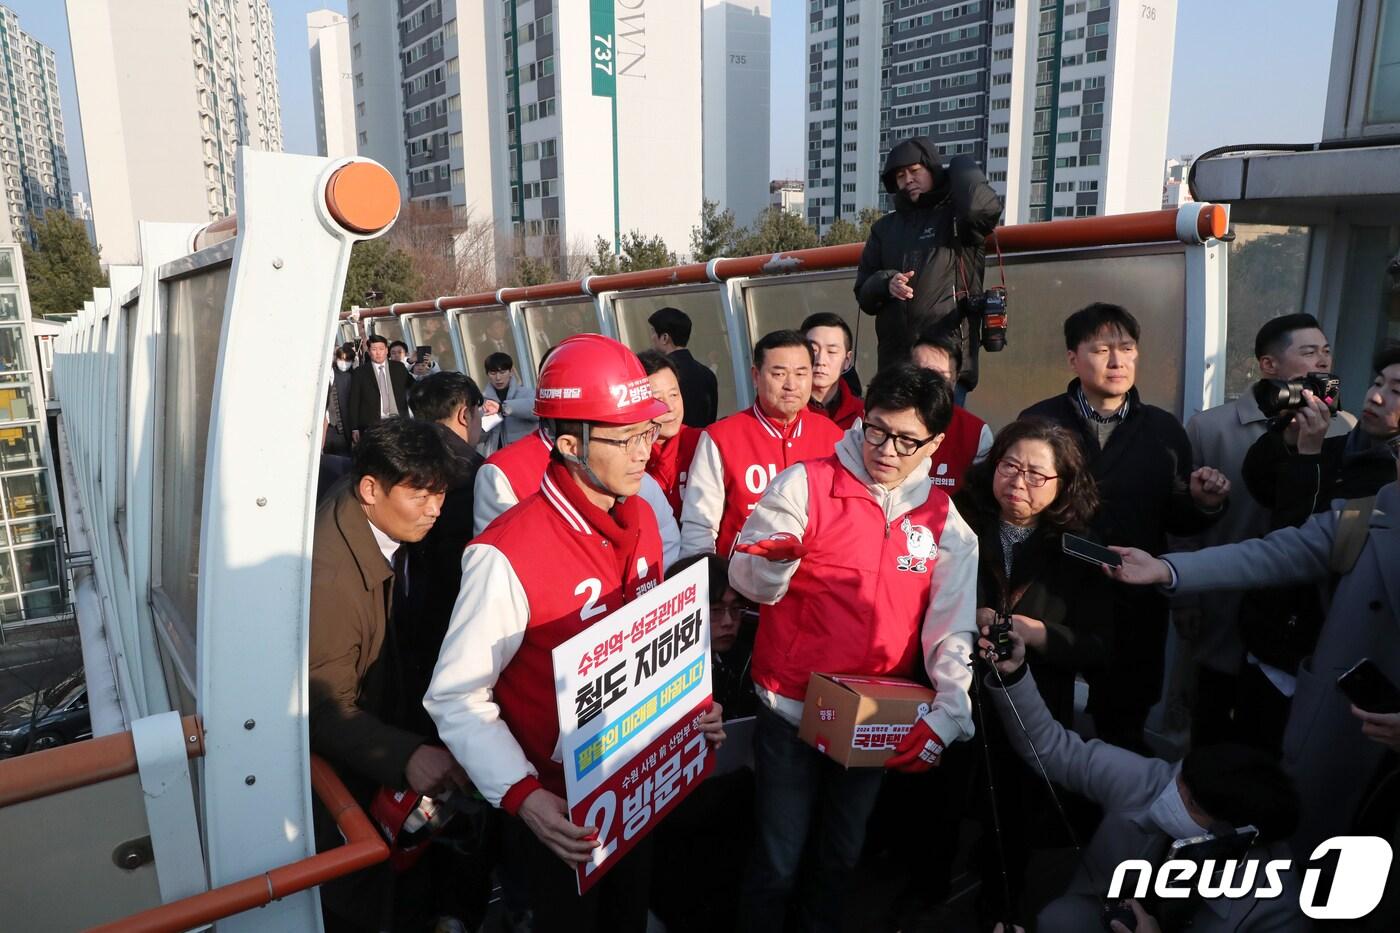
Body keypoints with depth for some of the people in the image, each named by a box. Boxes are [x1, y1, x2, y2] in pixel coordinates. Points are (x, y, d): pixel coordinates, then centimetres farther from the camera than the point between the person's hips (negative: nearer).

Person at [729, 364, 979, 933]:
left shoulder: (945, 521, -1)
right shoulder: (804, 483, -12)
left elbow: (953, 628, -3)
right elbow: (748, 579, -15)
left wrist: (946, 715, -16)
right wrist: (772, 559, -38)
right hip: (792, 708, -3)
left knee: (843, 852, 23)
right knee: (778, 860, 7)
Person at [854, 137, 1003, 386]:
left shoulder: (957, 216, 6)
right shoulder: (885, 228, 18)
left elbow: (983, 206, -19)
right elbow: (863, 293, 15)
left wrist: (962, 167, 1)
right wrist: (886, 283, -9)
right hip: (894, 363, 4)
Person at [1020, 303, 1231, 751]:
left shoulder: (1164, 428, 5)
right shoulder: (1038, 422, -3)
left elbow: (1176, 521, 8)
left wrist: (1203, 504, -12)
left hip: (1136, 612, 2)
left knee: (1125, 731, 18)